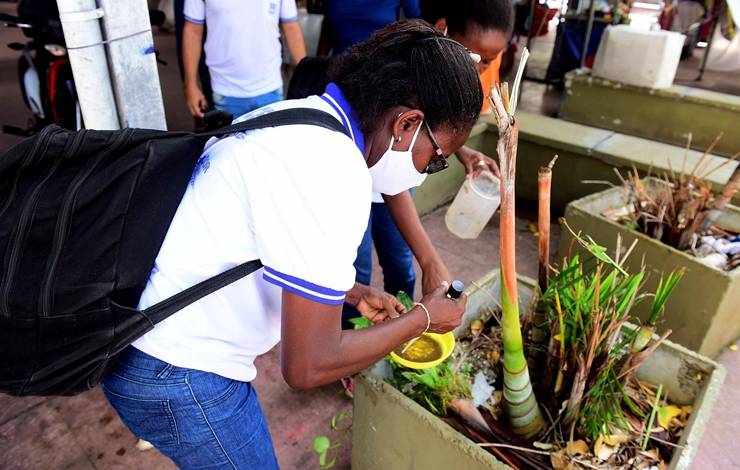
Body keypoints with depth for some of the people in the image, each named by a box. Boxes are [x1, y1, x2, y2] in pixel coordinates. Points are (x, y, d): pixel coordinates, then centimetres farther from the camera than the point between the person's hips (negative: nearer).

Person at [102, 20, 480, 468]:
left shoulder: (303, 117, 2)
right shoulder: (333, 173, -28)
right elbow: (308, 365, -22)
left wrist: (354, 293, 12)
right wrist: (421, 318, -9)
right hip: (176, 373, -9)